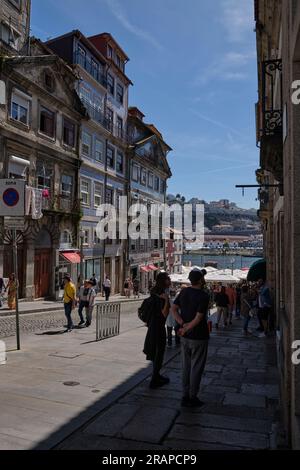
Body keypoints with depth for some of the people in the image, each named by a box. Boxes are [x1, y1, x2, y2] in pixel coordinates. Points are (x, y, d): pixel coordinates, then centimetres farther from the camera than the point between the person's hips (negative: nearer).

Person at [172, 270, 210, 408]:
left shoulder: (184, 292, 2)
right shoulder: (203, 296, -19)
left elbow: (174, 309, 2)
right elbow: (198, 318, -21)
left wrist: (182, 324, -6)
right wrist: (185, 330, -11)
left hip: (185, 337, 6)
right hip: (199, 337, -6)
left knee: (186, 367, 16)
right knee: (196, 368, 7)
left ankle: (185, 396, 25)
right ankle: (193, 398, 17)